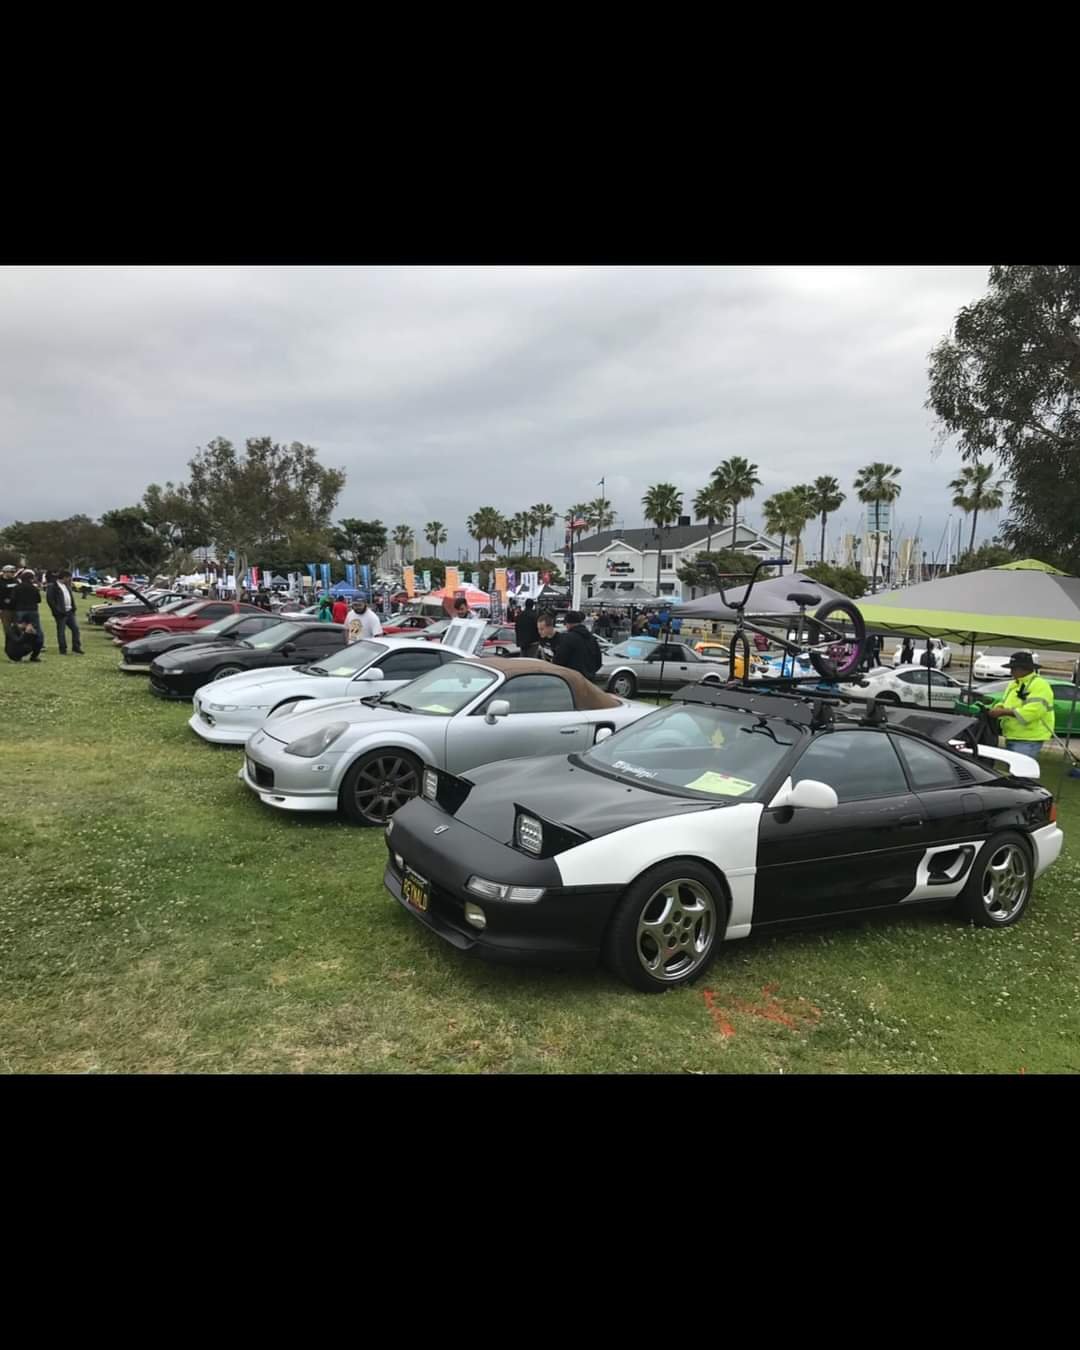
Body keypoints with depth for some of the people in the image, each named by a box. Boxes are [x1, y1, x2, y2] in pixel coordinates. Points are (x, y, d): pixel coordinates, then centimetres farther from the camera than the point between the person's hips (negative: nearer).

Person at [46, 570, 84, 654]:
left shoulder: (67, 586, 17)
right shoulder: (53, 586, -8)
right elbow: (50, 600, -14)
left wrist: (73, 608, 11)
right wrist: (57, 611, -18)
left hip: (69, 612, 7)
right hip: (61, 613, -7)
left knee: (75, 628, 5)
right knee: (61, 631, -1)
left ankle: (76, 648, 13)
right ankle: (63, 650, 6)